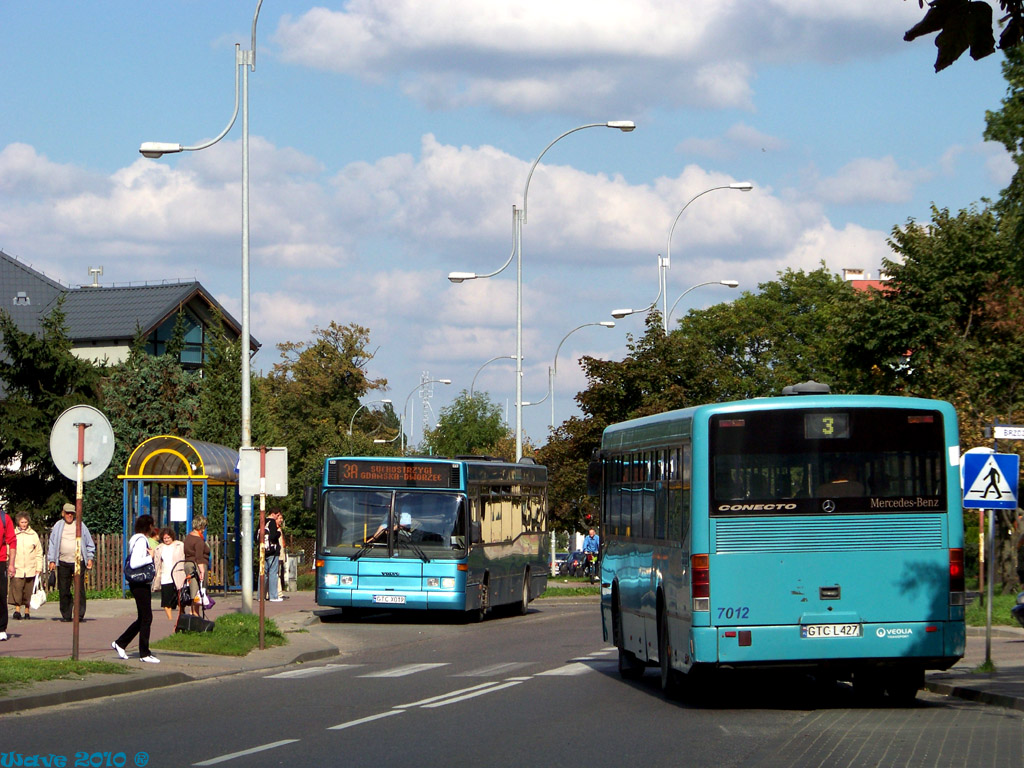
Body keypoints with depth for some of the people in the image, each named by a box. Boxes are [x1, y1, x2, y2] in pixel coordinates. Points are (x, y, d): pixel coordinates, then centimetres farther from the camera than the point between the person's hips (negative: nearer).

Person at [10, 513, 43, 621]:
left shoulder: (33, 535, 7)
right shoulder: (13, 534, 6)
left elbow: (39, 553, 9)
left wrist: (39, 568, 2)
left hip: (31, 569, 1)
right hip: (17, 569, -1)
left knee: (29, 591, 3)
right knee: (16, 589, -12)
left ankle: (27, 611, 12)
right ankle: (17, 610, -10)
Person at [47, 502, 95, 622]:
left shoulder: (80, 525, 10)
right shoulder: (58, 526, 11)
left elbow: (89, 543, 15)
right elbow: (52, 544, 13)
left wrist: (90, 558, 8)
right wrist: (52, 560, 7)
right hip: (63, 562, 1)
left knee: (79, 589, -8)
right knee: (63, 590, 1)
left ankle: (79, 613, -6)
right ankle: (66, 615, 7)